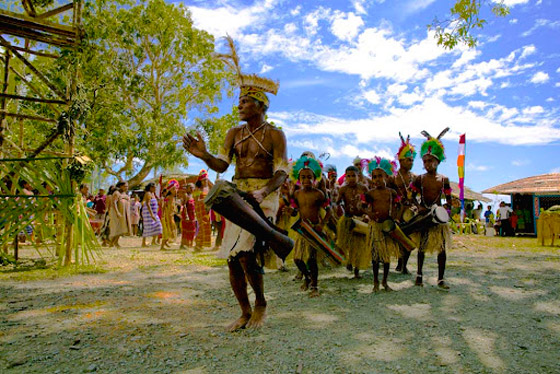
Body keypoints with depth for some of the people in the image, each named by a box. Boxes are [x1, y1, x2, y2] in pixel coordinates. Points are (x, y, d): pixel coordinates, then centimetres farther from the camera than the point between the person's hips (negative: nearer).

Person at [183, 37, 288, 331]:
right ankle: (245, 312, 22)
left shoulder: (274, 135, -3)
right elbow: (221, 165, 4)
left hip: (264, 197, -5)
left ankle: (261, 304, 8)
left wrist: (263, 191, -28)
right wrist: (203, 155, -16)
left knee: (246, 254, -19)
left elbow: (281, 173, -10)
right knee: (232, 259, 4)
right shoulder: (234, 133, 12)